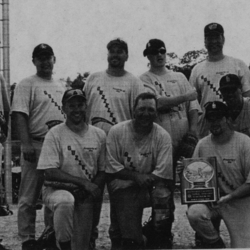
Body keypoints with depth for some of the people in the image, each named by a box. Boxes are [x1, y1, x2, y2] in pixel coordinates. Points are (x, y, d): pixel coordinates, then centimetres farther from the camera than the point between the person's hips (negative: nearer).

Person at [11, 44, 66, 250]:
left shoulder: (62, 86, 18)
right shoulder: (26, 85, -1)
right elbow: (20, 115, -10)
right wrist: (26, 144, -20)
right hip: (36, 145, -6)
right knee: (29, 196, -2)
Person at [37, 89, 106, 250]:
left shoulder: (99, 135, 3)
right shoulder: (55, 134, -8)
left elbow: (103, 171, 8)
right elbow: (50, 173, -14)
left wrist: (94, 188, -13)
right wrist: (83, 182, -18)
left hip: (86, 194, 3)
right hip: (57, 189, -3)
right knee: (65, 200, -39)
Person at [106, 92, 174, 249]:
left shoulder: (163, 136, -3)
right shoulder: (116, 132, -3)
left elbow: (163, 174, -9)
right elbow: (112, 168, -4)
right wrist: (136, 176, -15)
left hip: (151, 186, 2)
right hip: (124, 186, -2)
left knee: (163, 194, -32)